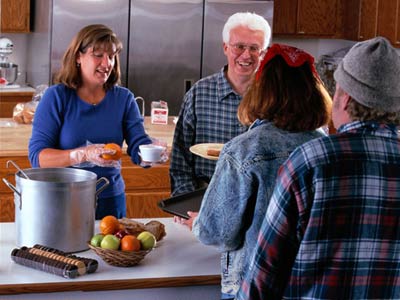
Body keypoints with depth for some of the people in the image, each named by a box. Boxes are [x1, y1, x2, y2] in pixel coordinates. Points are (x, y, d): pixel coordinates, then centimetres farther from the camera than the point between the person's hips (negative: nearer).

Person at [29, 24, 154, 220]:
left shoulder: (124, 98, 2)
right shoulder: (56, 97, -7)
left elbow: (138, 147, -5)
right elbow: (37, 156, -14)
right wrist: (83, 155, -30)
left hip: (110, 201, 2)